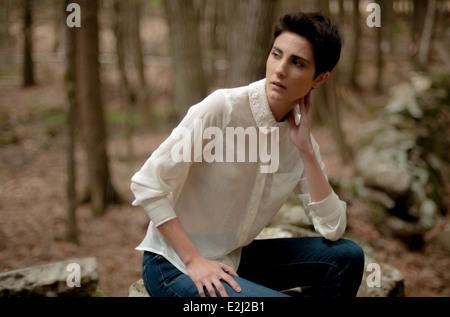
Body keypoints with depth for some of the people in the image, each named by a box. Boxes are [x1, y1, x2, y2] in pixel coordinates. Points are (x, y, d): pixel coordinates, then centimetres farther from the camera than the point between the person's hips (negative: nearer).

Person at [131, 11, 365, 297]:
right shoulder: (222, 108, -19)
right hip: (174, 265, -6)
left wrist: (305, 148, -13)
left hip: (235, 260, 6)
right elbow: (147, 184, -18)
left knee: (346, 255, -6)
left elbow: (333, 229, -7)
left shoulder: (299, 137, -1)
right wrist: (194, 261, -20)